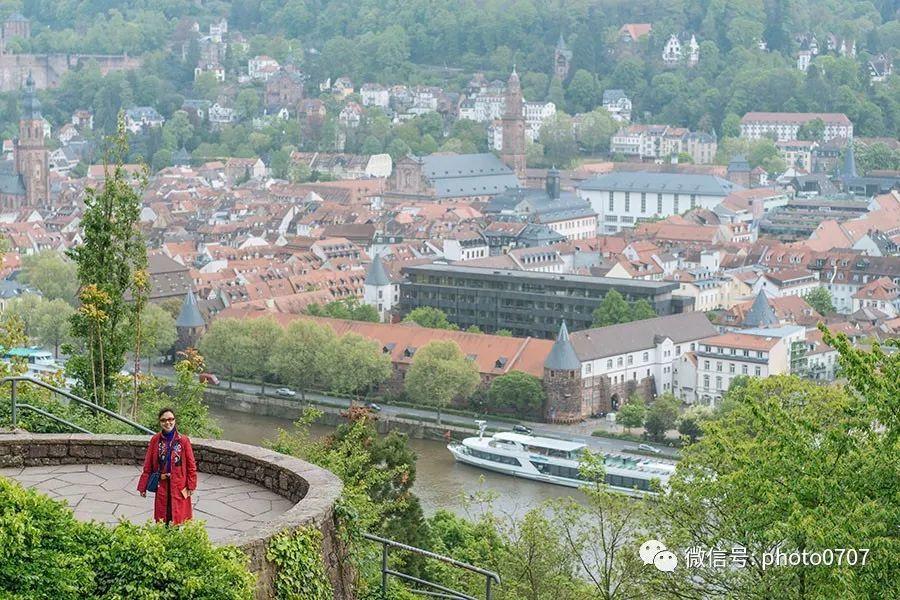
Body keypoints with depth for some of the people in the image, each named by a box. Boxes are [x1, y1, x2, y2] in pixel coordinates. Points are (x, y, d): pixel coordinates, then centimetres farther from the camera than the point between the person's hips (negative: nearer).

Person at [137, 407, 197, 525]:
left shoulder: (183, 440, -7)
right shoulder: (155, 440, -2)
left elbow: (191, 465, -2)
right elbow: (148, 465, 3)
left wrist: (191, 485, -5)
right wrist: (143, 487, 2)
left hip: (179, 486, -2)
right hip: (162, 486, 2)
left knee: (179, 519, 1)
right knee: (162, 519, 7)